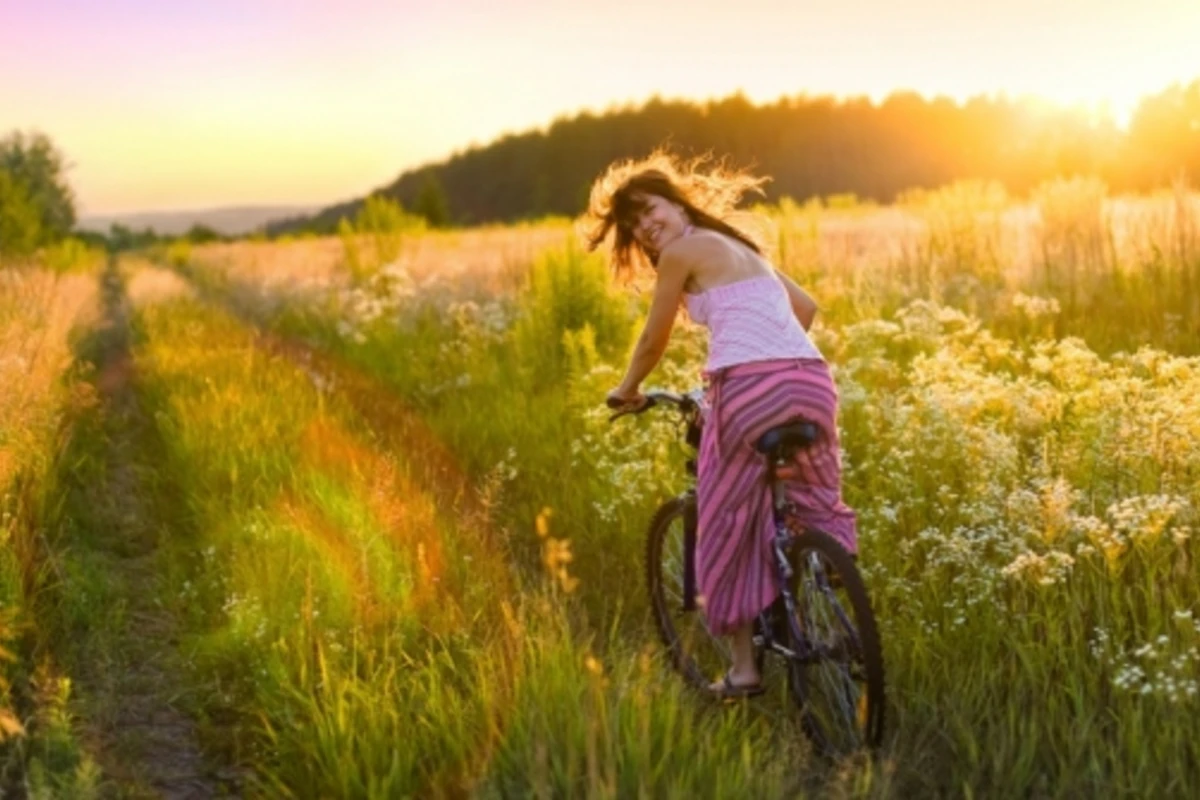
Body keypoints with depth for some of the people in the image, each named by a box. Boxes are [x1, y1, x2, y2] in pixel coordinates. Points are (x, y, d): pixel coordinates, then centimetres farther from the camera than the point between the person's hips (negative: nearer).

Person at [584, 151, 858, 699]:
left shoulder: (681, 251, 5)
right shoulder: (738, 246, 27)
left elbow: (653, 342, 10)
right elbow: (806, 306, 31)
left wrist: (627, 392, 27)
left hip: (748, 388, -6)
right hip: (812, 381, 7)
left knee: (729, 526, 9)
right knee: (820, 512, 23)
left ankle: (744, 669, 15)